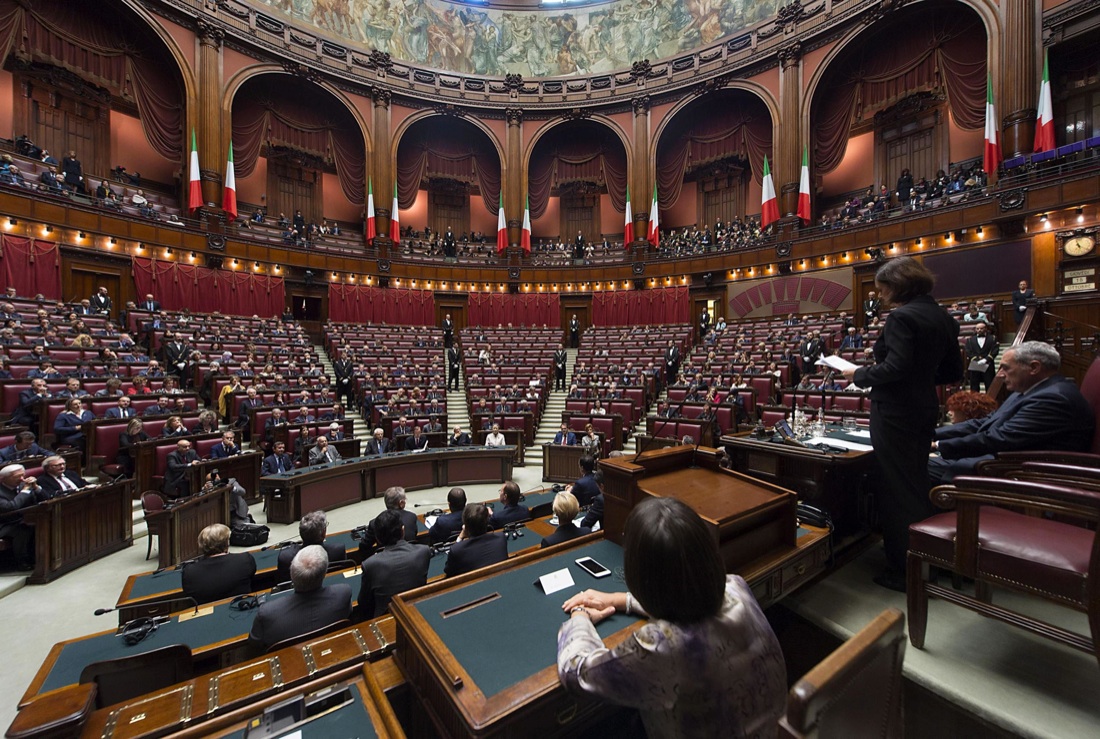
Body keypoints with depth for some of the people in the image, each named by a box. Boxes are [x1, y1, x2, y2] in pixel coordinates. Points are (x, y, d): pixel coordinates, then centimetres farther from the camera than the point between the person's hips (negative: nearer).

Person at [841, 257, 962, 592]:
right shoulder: (943, 317, 11)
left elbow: (895, 367, -26)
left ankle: (905, 570, 14)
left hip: (895, 413, -9)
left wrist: (859, 374, -11)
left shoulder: (902, 317, -17)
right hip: (925, 410, 9)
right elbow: (953, 371, 14)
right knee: (916, 483, 21)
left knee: (898, 489, 1)